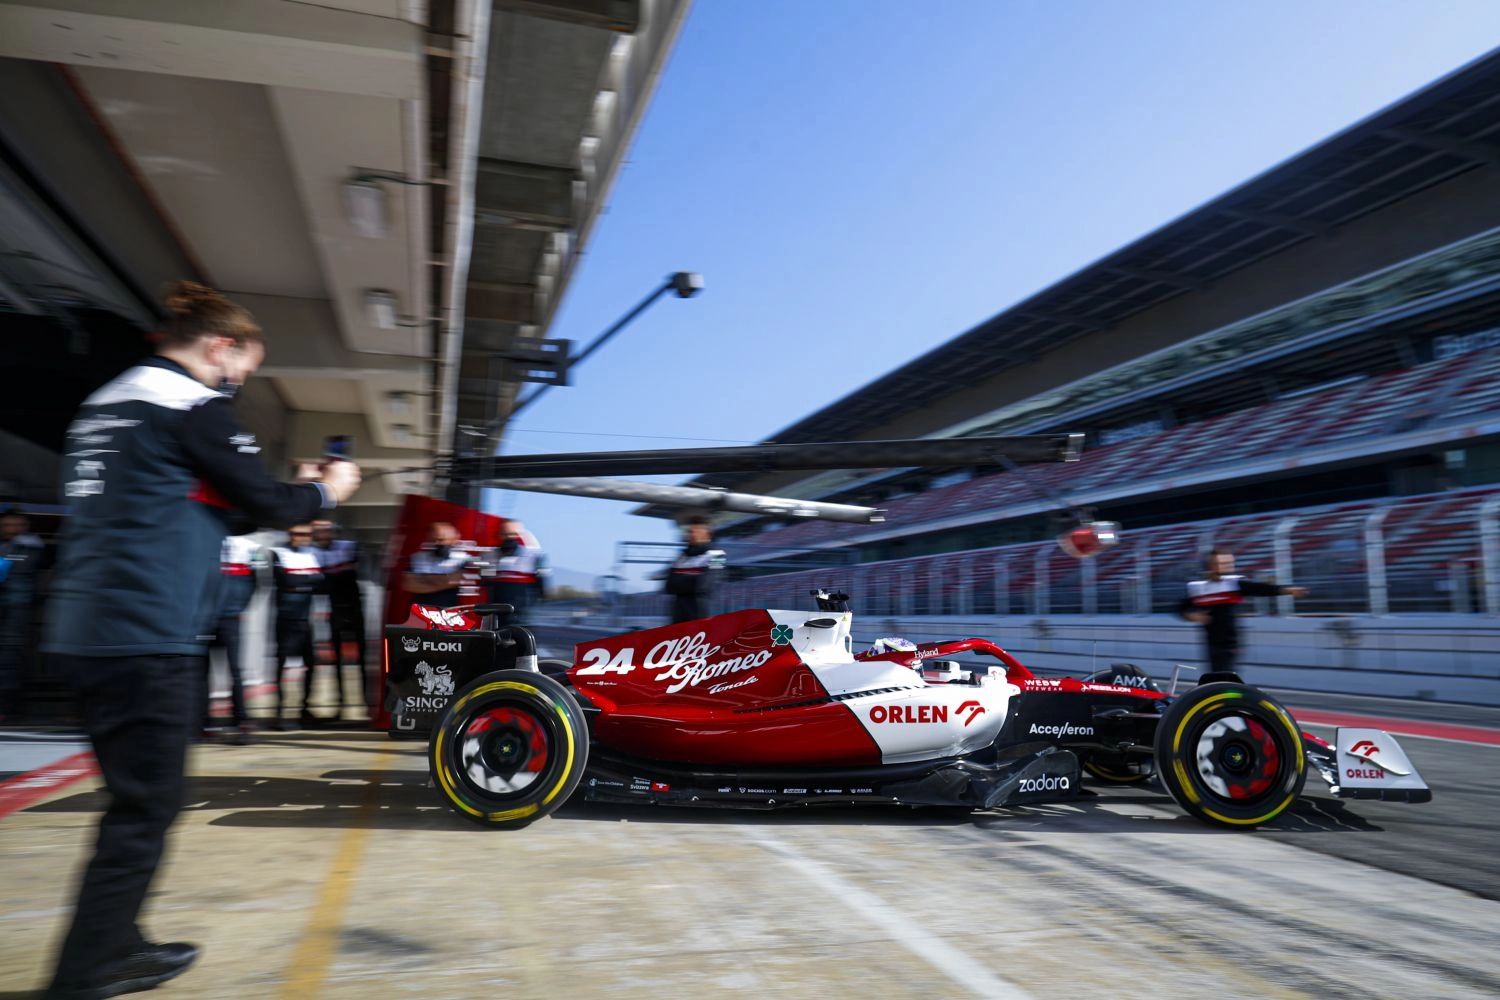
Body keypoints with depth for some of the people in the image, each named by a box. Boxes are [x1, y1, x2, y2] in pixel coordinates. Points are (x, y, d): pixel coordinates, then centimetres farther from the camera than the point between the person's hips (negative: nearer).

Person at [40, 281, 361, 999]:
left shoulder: (104, 402, 19)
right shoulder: (194, 404, -8)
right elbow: (265, 501, -7)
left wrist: (290, 494, 24)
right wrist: (325, 490, 12)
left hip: (82, 629, 9)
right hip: (150, 636, -9)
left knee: (135, 798, 18)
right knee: (145, 809, 0)